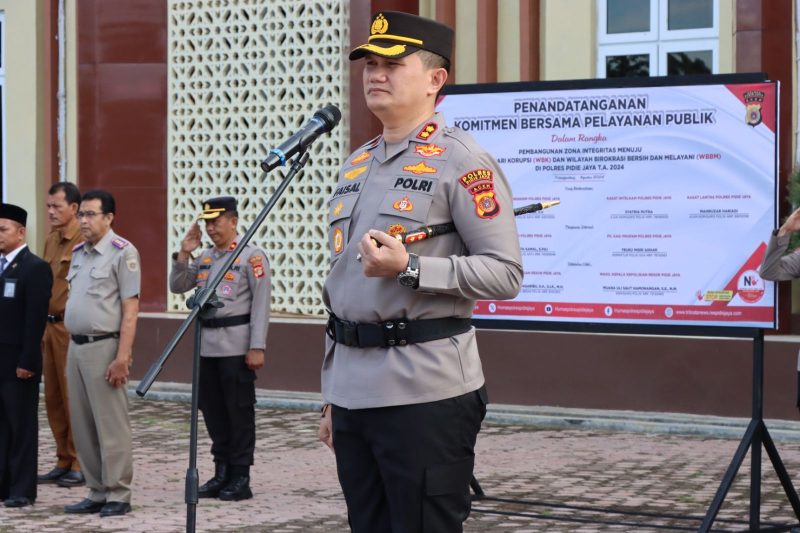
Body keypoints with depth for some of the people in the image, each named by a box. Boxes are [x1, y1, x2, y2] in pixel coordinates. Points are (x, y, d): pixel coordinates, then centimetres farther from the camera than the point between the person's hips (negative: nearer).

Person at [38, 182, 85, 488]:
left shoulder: (84, 240, -12)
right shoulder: (51, 241, 15)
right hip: (50, 326, 8)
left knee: (74, 398, -3)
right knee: (53, 398, 12)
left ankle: (81, 465, 5)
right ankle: (64, 462, 21)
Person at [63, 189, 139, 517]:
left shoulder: (123, 253, -9)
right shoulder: (78, 253, 14)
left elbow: (130, 309, -13)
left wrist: (122, 357, -18)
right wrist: (71, 349, 14)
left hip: (104, 347, -8)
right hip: (76, 346, 8)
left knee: (110, 425, -3)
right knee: (82, 426, 11)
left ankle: (117, 496, 5)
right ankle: (97, 493, 19)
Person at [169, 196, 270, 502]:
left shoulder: (252, 256, -6)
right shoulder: (204, 258, 15)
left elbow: (261, 305, -10)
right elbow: (178, 287, 17)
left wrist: (257, 347, -15)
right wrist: (183, 254, 3)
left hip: (237, 347, -7)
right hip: (207, 345, 7)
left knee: (239, 412, -1)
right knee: (212, 410, 10)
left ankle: (241, 479, 5)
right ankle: (222, 474, 19)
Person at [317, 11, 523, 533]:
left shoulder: (463, 162, -7)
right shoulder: (355, 166, 17)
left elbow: (506, 273, -12)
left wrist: (410, 268, -23)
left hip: (426, 396, -7)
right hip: (352, 392, 7)